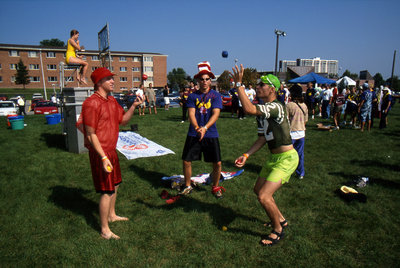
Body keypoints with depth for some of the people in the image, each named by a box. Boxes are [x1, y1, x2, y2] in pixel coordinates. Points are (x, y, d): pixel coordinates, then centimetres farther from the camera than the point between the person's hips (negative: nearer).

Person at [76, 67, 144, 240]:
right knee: (107, 191, -2)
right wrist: (103, 157, -24)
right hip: (100, 152, -9)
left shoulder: (112, 101, 9)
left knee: (115, 185, 22)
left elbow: (123, 120, 13)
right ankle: (105, 231, 14)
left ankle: (112, 215, 44)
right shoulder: (92, 103, -19)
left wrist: (134, 106, -1)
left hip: (111, 150, 10)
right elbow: (91, 134, -21)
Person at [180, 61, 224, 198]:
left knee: (217, 163, -1)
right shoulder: (192, 96, 4)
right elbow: (191, 114, -6)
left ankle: (215, 187, 25)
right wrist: (197, 128, -25)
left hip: (211, 134, -1)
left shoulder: (216, 95, 0)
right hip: (193, 134, 1)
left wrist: (205, 128, -26)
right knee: (186, 161, 3)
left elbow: (216, 114, -11)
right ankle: (188, 186, 27)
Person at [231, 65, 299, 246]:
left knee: (264, 196, -15)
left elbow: (249, 109, -39)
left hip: (286, 159, -10)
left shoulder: (276, 106, -22)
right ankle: (280, 220, 41)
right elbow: (263, 138, 10)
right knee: (259, 190, 19)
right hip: (274, 157, 10)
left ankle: (278, 231, 13)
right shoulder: (262, 111, 8)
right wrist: (246, 155, 0)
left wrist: (239, 84, -31)